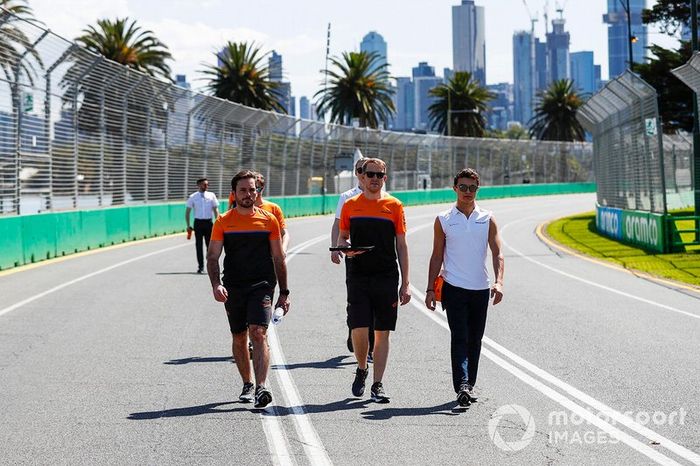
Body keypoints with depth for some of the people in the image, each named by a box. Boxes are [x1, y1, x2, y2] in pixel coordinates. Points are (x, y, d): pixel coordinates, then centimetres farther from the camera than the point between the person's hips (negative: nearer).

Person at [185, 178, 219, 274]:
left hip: (208, 222, 0)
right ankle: (200, 266, 9)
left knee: (210, 244, 1)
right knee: (198, 245, 2)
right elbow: (187, 211, 6)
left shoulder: (211, 195, 4)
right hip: (198, 222, 0)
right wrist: (188, 225, 2)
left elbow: (215, 210, 6)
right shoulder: (192, 197, 2)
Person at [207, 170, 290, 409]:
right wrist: (216, 285, -16)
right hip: (233, 288, 2)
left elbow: (279, 259, 9)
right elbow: (212, 257, 1)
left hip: (262, 285, -2)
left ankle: (261, 387, -24)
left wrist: (284, 293, 8)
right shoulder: (223, 222, 4)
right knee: (239, 338, 10)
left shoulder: (269, 219, 5)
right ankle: (247, 385, 27)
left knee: (258, 333, -17)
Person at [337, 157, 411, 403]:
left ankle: (378, 385, 11)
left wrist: (405, 284, 0)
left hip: (387, 278, 0)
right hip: (358, 276, 0)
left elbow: (401, 246, 5)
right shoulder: (350, 205, 6)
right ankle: (362, 369, 19)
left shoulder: (394, 205, 4)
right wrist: (346, 250, -11)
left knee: (382, 332, 3)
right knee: (359, 330, -8)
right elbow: (341, 238, 15)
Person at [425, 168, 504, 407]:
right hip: (454, 287, -2)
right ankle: (462, 386, -21)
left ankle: (469, 386, 20)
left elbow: (497, 253, 0)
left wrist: (498, 282, -15)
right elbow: (437, 256, 7)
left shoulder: (488, 219, 6)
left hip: (481, 289, 2)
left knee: (475, 340, 9)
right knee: (459, 338, -13)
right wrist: (430, 289, 3)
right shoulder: (443, 220, 4)